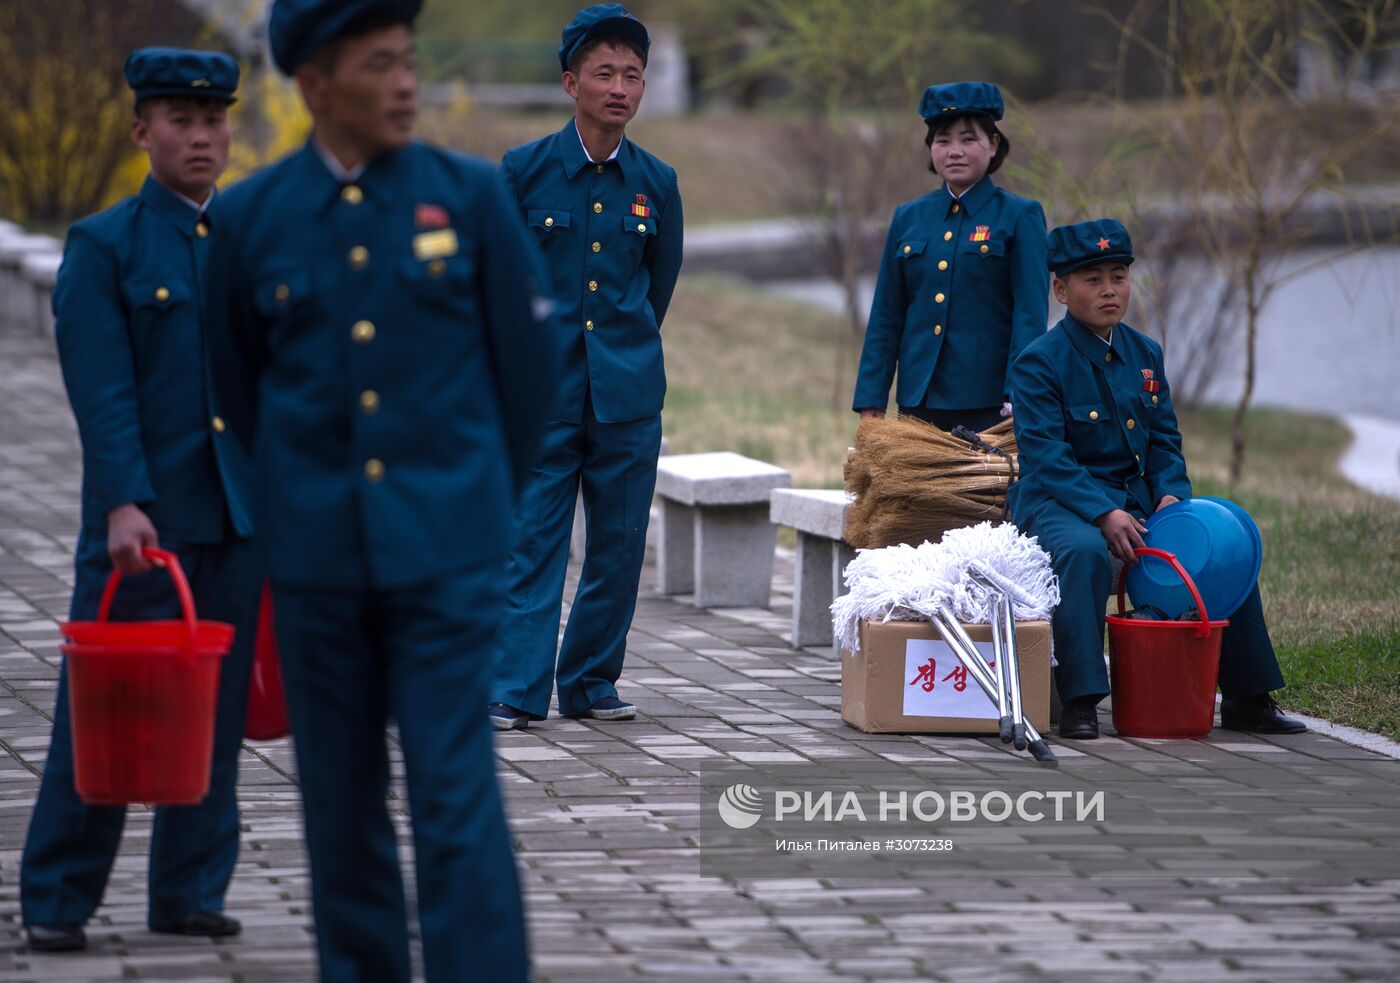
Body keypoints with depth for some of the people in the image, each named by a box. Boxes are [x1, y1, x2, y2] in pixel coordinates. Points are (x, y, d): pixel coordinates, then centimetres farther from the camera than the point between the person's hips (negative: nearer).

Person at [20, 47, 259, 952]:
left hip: (240, 520, 4)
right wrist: (124, 504, -20)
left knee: (218, 716, 6)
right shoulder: (103, 246, -1)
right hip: (144, 523, -4)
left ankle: (190, 893, 15)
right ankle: (57, 902, 6)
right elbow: (103, 392, -10)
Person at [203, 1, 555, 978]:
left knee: (456, 789, -8)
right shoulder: (250, 217, 2)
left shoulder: (471, 193, -1)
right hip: (317, 554, 2)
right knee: (342, 793, 9)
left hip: (447, 548, -2)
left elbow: (529, 364, 6)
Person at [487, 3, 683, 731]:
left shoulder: (656, 183, 6)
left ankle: (591, 682, 17)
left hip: (628, 391, 3)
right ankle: (515, 692, -6)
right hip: (541, 389, -3)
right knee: (532, 540, -6)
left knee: (619, 544, 5)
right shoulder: (524, 170, -1)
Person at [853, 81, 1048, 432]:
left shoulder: (1020, 217, 1)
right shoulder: (908, 218, 12)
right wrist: (870, 403, 5)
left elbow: (1031, 315, -5)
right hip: (919, 401, 4)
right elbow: (886, 320, 12)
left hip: (989, 403, -3)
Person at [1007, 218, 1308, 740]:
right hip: (1057, 502, -6)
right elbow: (1046, 455, -18)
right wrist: (1103, 515, -30)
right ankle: (1079, 702, -35)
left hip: (1137, 498, 7)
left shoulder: (1145, 354, 11)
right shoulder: (1038, 362, -10)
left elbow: (1164, 440, 14)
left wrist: (1172, 493, -8)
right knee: (1084, 552, -39)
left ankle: (1247, 698, 6)